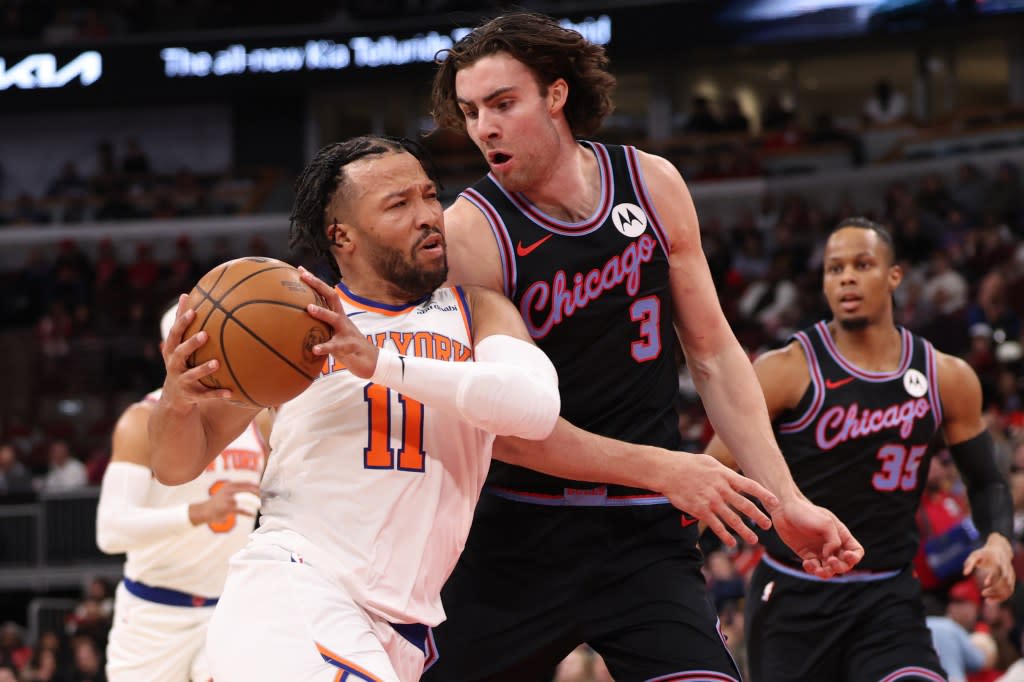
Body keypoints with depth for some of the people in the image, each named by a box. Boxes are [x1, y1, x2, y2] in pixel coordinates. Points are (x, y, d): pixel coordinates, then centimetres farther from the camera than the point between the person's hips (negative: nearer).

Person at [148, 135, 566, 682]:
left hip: (400, 629, 4)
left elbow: (537, 406, -14)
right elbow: (176, 466, 9)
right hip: (290, 582, -4)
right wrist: (177, 400, -16)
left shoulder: (476, 311, 9)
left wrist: (382, 362, -24)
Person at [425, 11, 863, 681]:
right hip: (517, 533, -2)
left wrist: (787, 501, 4)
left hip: (645, 540, 2)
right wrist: (660, 469, -16)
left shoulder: (653, 185, 2)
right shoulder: (469, 232, -11)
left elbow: (714, 355, 10)